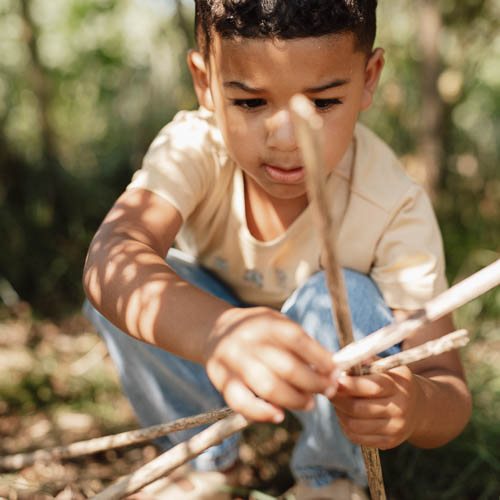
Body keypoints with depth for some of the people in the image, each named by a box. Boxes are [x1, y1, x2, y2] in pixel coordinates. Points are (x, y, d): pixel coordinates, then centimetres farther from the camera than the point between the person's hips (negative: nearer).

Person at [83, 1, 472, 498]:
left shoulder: (396, 210, -29)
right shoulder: (194, 147, -28)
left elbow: (448, 389, -30)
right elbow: (111, 255, -48)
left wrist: (416, 404, -57)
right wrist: (215, 329, -70)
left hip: (337, 360, -1)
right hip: (202, 336, 1)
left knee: (344, 298, -33)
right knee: (125, 284, -26)